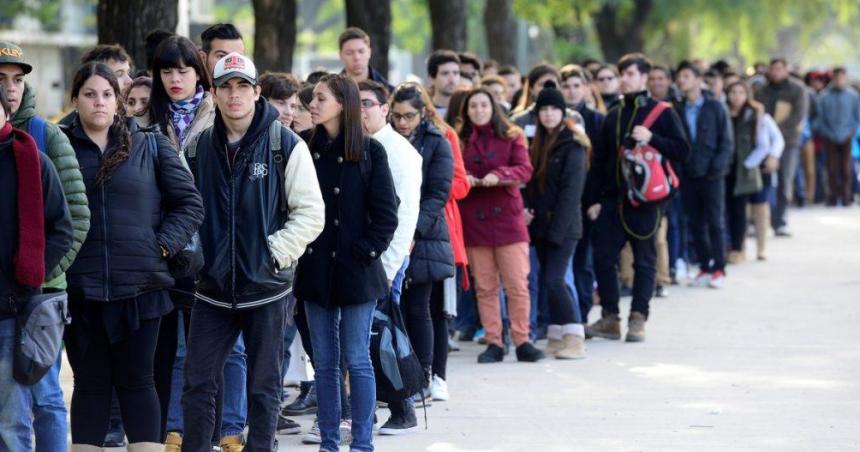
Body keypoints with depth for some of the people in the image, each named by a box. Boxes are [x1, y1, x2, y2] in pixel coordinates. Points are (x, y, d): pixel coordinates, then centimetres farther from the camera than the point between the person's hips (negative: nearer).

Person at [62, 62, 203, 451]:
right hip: (80, 288, 0)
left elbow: (190, 204, 6)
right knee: (90, 383, 6)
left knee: (137, 381, 4)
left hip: (140, 286, 0)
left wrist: (163, 245, -4)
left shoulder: (151, 147, 5)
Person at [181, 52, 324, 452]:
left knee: (264, 388, 6)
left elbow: (310, 213, -5)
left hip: (266, 288, -3)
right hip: (212, 289, 3)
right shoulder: (199, 147, 6)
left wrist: (275, 253, -13)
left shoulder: (285, 145, -5)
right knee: (198, 384, 2)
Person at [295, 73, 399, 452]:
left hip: (355, 269, -4)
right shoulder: (306, 149, 6)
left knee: (356, 359, -2)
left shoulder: (369, 151, -4)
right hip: (315, 270, 4)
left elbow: (386, 213, -4)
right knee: (324, 361, 7)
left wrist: (364, 252, -11)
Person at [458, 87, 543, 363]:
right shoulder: (460, 140, 9)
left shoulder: (512, 136, 6)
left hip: (508, 218, -1)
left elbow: (525, 169, -4)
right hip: (473, 221, 1)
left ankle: (522, 341, 1)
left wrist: (499, 175, -21)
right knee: (484, 287, 3)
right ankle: (493, 343, 8)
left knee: (517, 284, -5)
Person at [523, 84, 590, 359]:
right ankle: (556, 339, 14)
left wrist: (556, 229, -18)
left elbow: (571, 191, -14)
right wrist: (527, 212, 1)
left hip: (563, 226, -8)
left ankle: (575, 340, -14)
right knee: (549, 281, 9)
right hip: (541, 224, 8)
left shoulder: (572, 145, -9)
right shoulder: (539, 143, 15)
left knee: (553, 280, -15)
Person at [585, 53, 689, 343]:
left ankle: (638, 320, 6)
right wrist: (594, 199, 8)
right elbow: (600, 160, 15)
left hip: (645, 199, -5)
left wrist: (651, 138, -17)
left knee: (644, 261, 1)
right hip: (612, 198, 5)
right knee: (603, 257, 0)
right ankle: (610, 319, 9)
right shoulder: (613, 116, 15)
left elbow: (682, 150, -5)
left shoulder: (662, 113, 1)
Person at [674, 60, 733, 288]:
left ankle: (718, 269, 5)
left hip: (711, 175, -3)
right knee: (696, 224, 6)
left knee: (715, 222, 0)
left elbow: (726, 141, -3)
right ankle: (704, 267, 14)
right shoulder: (677, 109, 5)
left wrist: (717, 167, -12)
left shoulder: (715, 107, -2)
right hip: (687, 175, 3)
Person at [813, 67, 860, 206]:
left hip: (846, 138, 0)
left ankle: (846, 196, 7)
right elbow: (819, 117, 5)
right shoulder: (824, 96, -1)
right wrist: (825, 132, -1)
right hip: (830, 138, 0)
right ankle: (834, 196, 7)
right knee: (832, 168, 0)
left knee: (846, 168, 0)